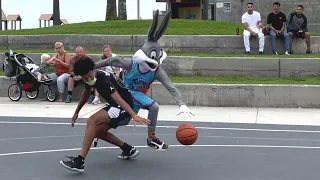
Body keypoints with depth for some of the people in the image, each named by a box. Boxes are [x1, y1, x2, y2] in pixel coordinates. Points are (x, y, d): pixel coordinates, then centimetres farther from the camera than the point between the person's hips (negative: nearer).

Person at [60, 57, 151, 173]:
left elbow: (119, 100, -39)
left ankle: (79, 162, -27)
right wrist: (76, 112, 25)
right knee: (97, 131, 10)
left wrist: (134, 116, -50)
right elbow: (86, 93, 20)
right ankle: (128, 150, 21)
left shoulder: (104, 80, -28)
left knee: (92, 121, -23)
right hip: (115, 107, 10)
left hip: (124, 108, -10)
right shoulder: (89, 79, -2)